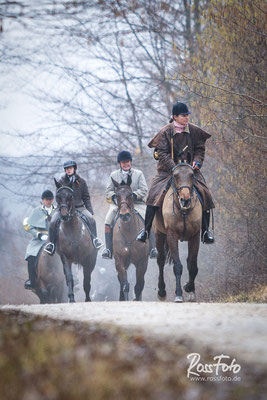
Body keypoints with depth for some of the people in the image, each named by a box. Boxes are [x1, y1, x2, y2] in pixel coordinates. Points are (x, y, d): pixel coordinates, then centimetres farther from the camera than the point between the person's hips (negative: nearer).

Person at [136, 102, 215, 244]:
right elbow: (162, 153, -11)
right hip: (168, 171, -2)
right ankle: (146, 230, -13)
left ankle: (205, 231, -5)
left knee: (204, 194, -15)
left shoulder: (194, 131, 4)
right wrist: (173, 168, -24)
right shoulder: (165, 132, -5)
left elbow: (200, 149, 11)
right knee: (155, 194, -21)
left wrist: (197, 161, -10)